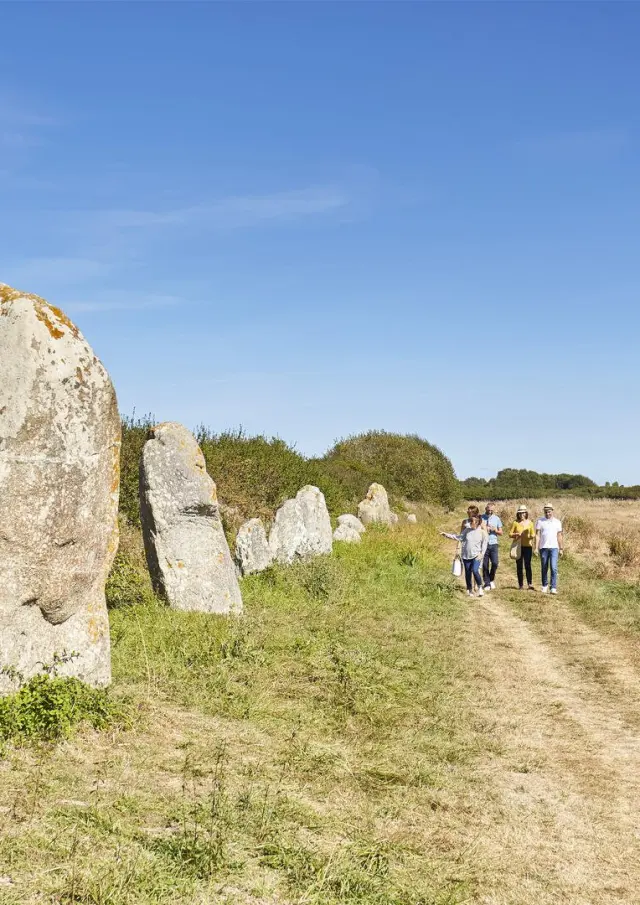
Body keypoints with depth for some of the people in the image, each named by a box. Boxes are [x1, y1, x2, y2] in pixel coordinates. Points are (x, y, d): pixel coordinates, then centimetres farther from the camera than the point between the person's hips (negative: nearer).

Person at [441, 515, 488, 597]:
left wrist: (481, 554, -10)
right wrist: (447, 535, 1)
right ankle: (469, 590, 21)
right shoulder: (467, 530, 6)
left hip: (476, 556, -4)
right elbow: (458, 537, 7)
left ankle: (480, 587, -2)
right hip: (466, 556, 4)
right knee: (468, 573, 8)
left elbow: (484, 544, 0)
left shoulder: (482, 532, -3)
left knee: (475, 571, -21)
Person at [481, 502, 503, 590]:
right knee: (485, 565, 0)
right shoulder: (481, 518, 3)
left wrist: (495, 530, -7)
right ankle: (487, 584, 9)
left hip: (493, 544, 1)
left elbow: (501, 533, 13)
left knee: (495, 563, -11)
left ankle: (491, 580, 12)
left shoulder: (496, 518, 10)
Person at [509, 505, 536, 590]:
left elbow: (533, 534, 8)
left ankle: (530, 584, -6)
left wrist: (532, 536, -14)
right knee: (519, 566, 3)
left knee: (528, 565, -7)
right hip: (518, 546, 0)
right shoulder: (515, 523, 3)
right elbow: (510, 534, 5)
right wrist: (517, 534, -13)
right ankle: (521, 585, 8)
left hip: (528, 546, 0)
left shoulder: (530, 523, 5)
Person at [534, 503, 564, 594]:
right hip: (543, 548, 0)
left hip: (554, 548, 0)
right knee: (544, 569, 8)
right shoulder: (540, 521, 4)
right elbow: (537, 535, 0)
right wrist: (536, 547, -8)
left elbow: (559, 536, 10)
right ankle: (544, 586, 24)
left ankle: (553, 588, -12)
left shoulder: (557, 522, 8)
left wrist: (561, 549, 7)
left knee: (554, 568, -12)